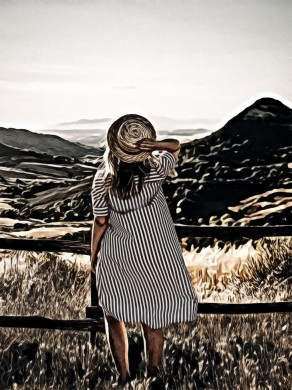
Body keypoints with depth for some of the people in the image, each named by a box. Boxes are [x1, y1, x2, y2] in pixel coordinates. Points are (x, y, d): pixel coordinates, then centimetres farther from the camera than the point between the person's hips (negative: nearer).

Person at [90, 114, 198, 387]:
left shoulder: (102, 179, -17)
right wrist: (154, 146, -18)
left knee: (113, 314, 21)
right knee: (152, 320, 15)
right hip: (155, 257, 0)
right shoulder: (155, 169, -17)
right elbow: (176, 146, 2)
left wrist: (93, 255, 7)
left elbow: (100, 223, -8)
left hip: (116, 257, 0)